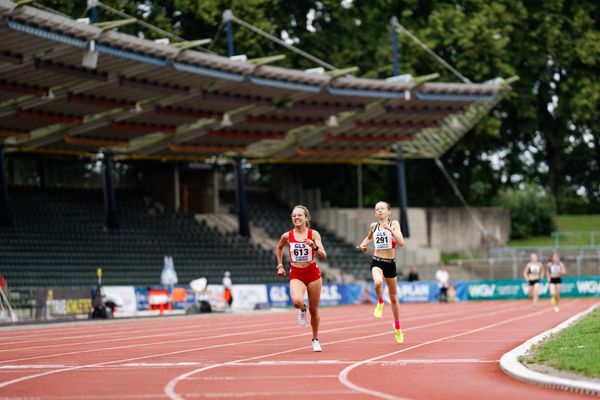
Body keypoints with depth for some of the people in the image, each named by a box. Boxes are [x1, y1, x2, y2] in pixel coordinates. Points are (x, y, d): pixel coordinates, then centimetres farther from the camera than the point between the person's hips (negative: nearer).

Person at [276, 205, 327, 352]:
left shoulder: (313, 234, -7)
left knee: (314, 309, 8)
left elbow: (323, 256, -12)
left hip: (313, 273, 0)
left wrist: (314, 247, -30)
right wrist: (280, 265, 15)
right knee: (297, 301, -30)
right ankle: (302, 310, 8)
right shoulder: (287, 236, -4)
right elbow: (279, 248, 19)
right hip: (296, 275, 0)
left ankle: (315, 340, 28)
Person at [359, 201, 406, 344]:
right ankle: (380, 303, -4)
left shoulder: (394, 224, -3)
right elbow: (369, 237, 29)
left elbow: (401, 243, -15)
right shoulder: (373, 226, 5)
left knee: (394, 297, 12)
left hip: (390, 263, 0)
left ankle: (397, 328, 29)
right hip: (377, 261, 0)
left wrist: (391, 230, -25)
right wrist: (364, 243, 8)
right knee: (378, 282, -36)